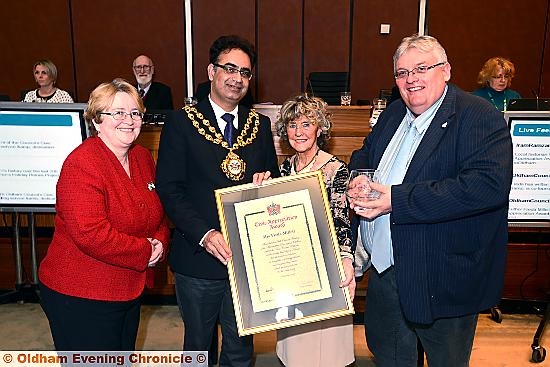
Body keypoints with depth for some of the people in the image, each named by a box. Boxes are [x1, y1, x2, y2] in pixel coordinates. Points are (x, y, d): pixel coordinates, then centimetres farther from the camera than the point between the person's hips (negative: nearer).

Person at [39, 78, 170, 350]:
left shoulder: (143, 157, 4)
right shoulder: (81, 164, -21)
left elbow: (158, 212, 13)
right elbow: (91, 235, -30)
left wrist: (160, 242, -7)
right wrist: (145, 252, -20)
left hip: (129, 292, 8)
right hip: (81, 298, -8)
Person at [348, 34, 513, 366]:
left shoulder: (480, 118, -17)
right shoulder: (394, 113, 7)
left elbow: (489, 185, -30)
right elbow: (363, 157, 19)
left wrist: (397, 200, -31)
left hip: (442, 281, -6)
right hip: (384, 270, 7)